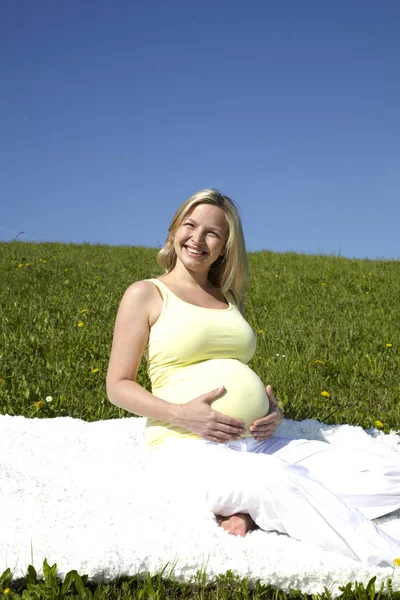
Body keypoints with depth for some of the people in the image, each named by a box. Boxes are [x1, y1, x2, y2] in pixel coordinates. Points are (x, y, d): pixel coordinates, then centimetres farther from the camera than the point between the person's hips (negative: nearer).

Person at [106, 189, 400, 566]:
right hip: (189, 450, -6)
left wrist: (272, 410, 4)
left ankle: (253, 508, -23)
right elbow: (118, 387, 1)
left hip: (258, 445, 6)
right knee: (287, 482, -38)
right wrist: (180, 414, -16)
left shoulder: (228, 299, 20)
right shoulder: (145, 295, 5)